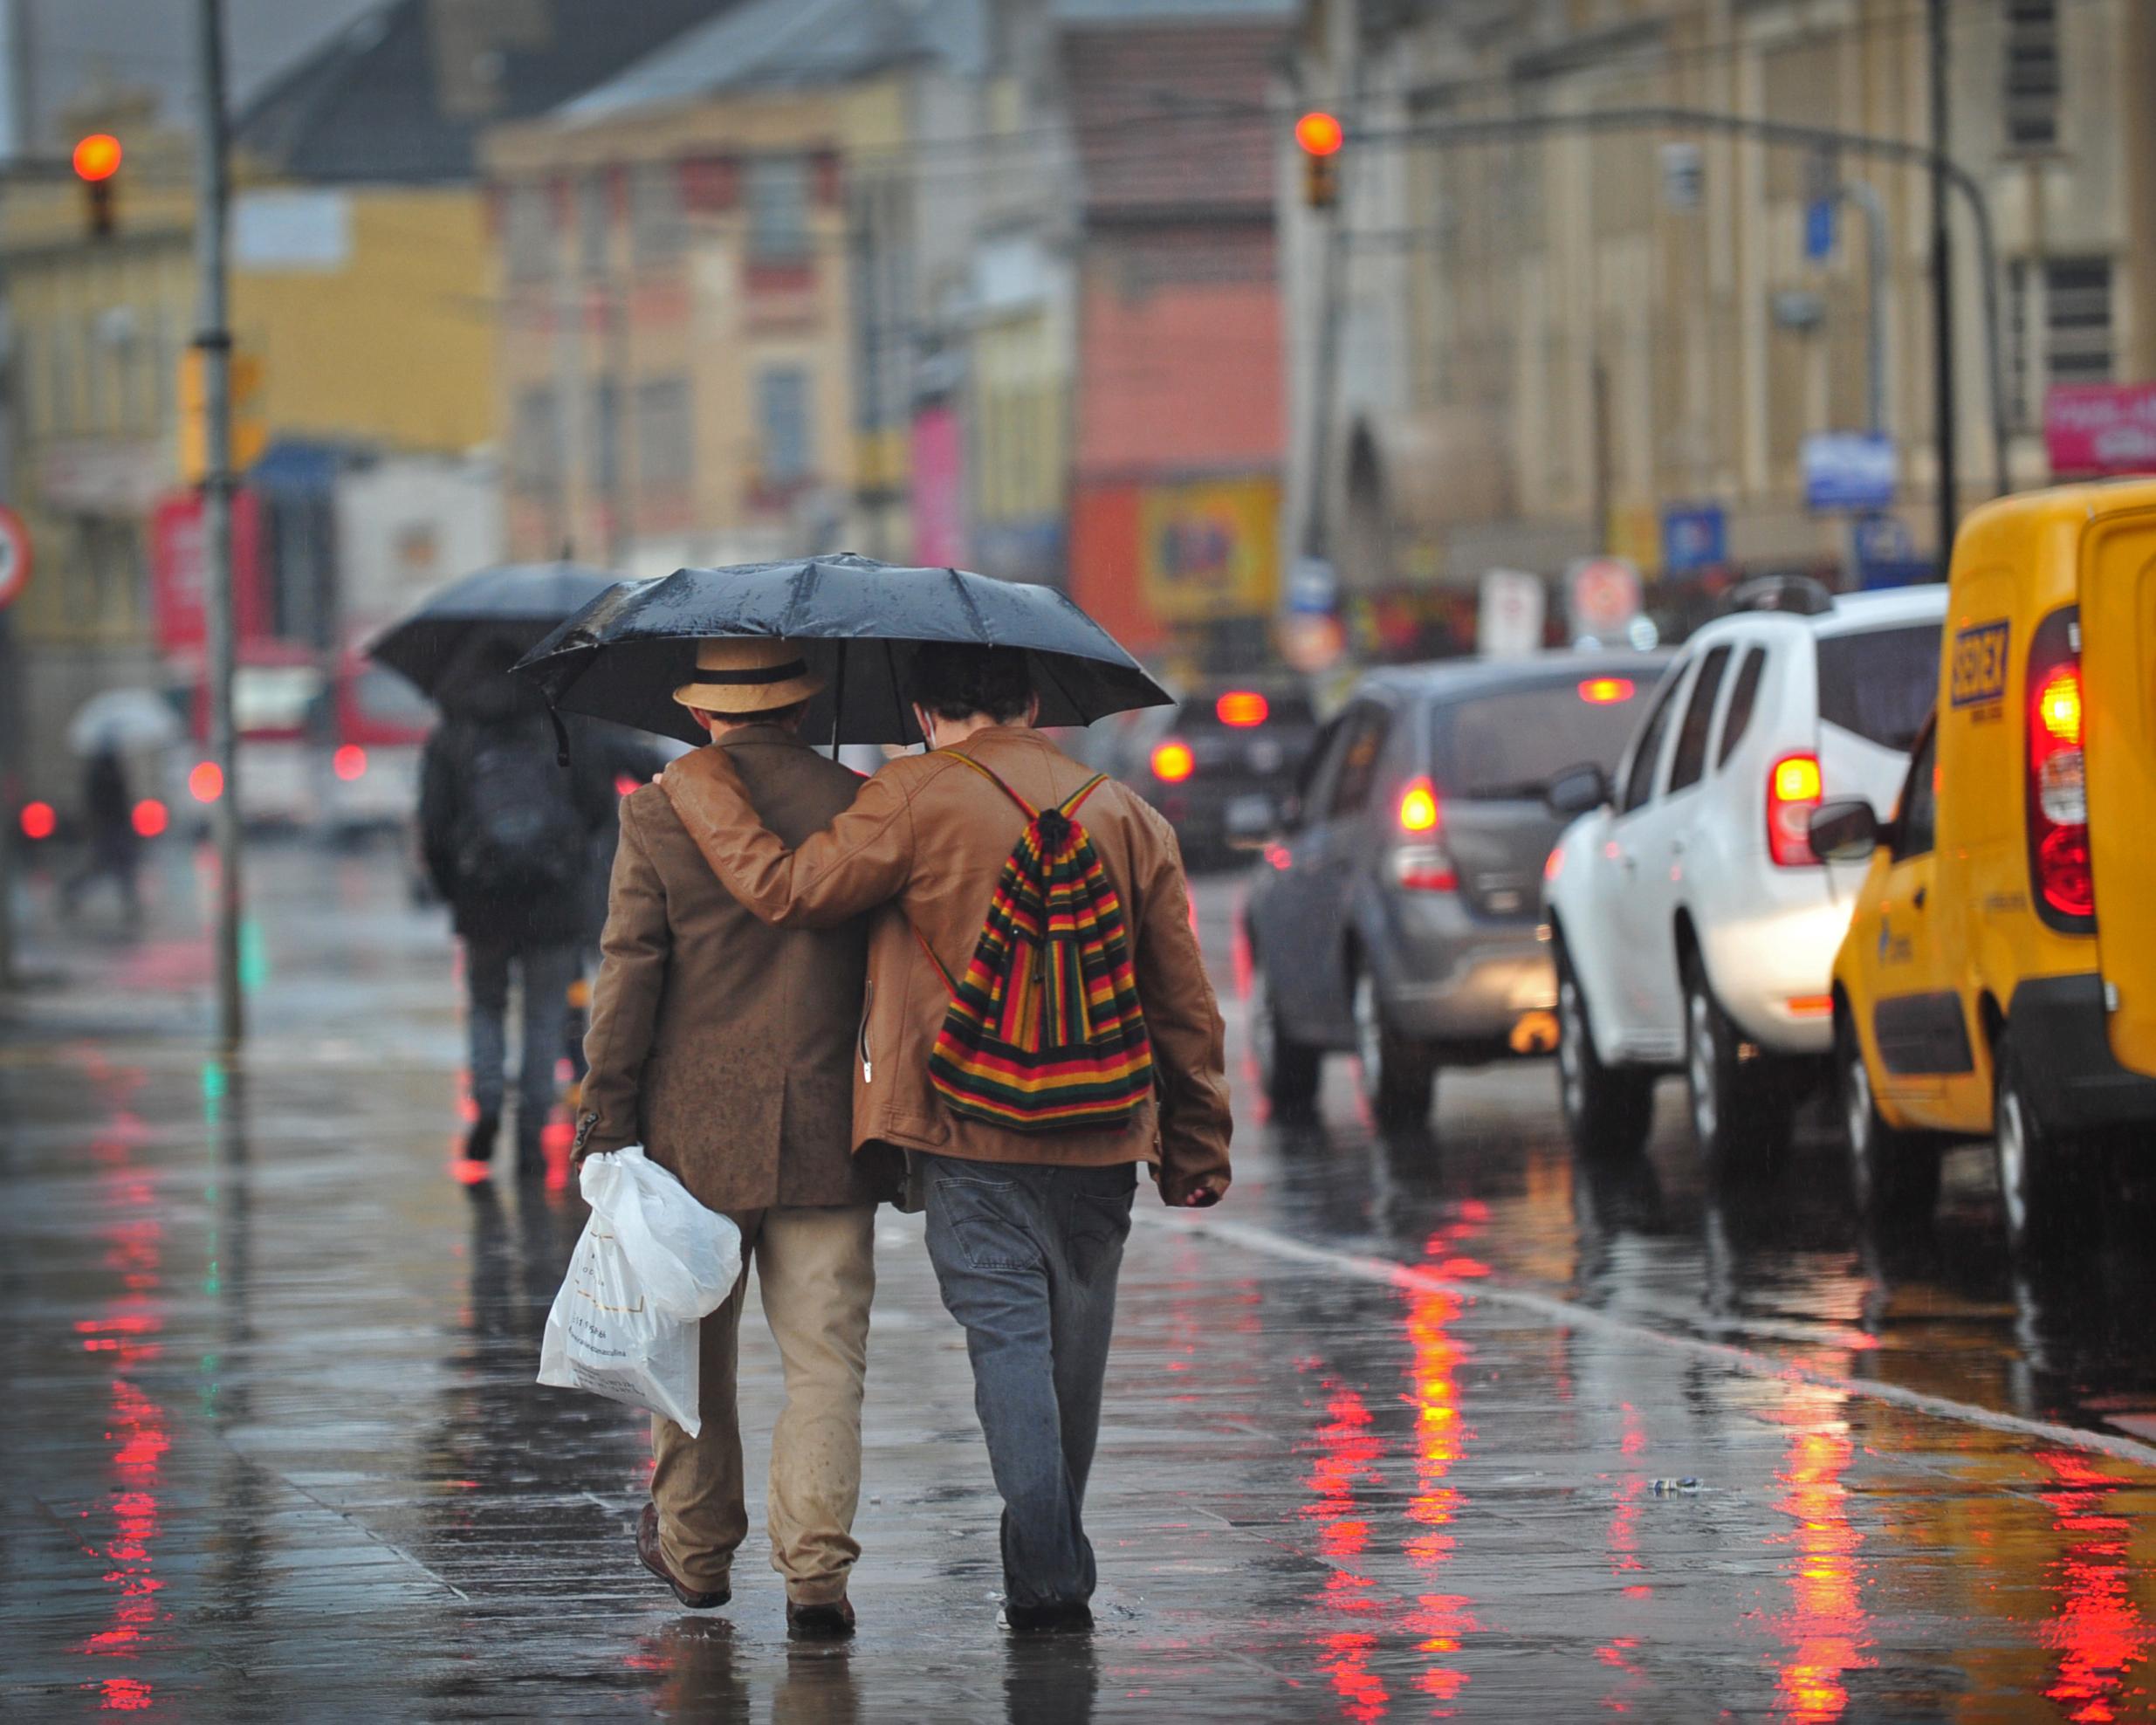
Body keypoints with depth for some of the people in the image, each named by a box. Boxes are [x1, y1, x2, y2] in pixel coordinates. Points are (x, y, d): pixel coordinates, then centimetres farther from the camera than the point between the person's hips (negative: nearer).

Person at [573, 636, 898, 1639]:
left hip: (694, 1131, 0)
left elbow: (628, 972, -6)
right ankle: (816, 1570, -10)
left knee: (693, 1348, 15)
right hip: (827, 1132, 0)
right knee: (824, 1358, 1)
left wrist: (605, 1116, -1)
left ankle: (696, 1548, 29)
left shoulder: (658, 813, -5)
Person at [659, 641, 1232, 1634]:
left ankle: (1045, 1576, -11)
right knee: (1072, 1347, 14)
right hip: (1099, 1135, 4)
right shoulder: (1126, 816, 8)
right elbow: (1183, 999, 11)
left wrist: (700, 784, 6)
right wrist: (1196, 1147, 20)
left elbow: (785, 888, -8)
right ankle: (1061, 1570, 23)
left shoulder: (915, 799, -7)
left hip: (970, 1129, -4)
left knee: (1007, 1337, -3)